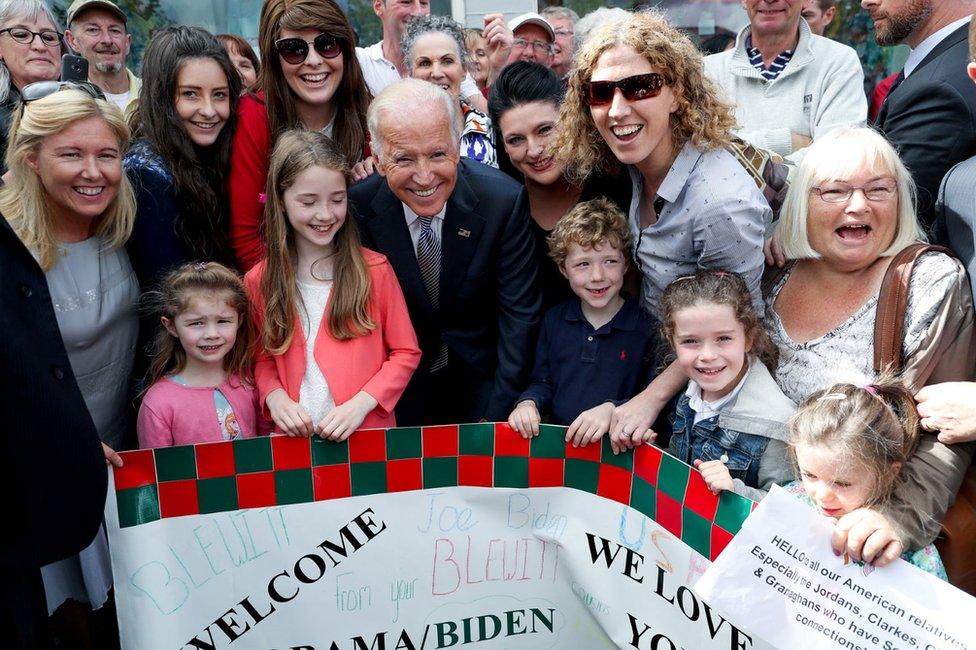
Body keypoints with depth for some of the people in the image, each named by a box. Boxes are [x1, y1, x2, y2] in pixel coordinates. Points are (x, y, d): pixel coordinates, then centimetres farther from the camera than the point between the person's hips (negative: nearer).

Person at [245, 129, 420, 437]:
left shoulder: (375, 270, -4)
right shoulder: (258, 282, 2)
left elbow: (406, 352, 0)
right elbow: (263, 359, 11)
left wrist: (361, 403, -12)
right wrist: (275, 398, -9)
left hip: (369, 432, -1)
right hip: (296, 436, 2)